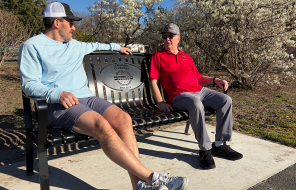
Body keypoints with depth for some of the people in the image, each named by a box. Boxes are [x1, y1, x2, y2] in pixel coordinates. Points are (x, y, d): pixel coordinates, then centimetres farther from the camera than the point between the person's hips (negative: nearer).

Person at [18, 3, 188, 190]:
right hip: (59, 104, -6)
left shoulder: (74, 45, 25)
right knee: (102, 125, -34)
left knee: (123, 119, -24)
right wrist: (57, 93, -23)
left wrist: (116, 47, 53)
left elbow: (93, 46, 46)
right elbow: (29, 84, -5)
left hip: (87, 98, 6)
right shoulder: (33, 46, 5)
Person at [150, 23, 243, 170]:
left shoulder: (186, 57, 26)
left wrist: (215, 80, 11)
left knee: (226, 100, -12)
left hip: (199, 90, 6)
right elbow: (153, 82, 1)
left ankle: (220, 144, -6)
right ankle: (205, 149, -22)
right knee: (196, 104, -37)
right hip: (179, 95, -6)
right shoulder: (158, 56, 10)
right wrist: (160, 102, -11)